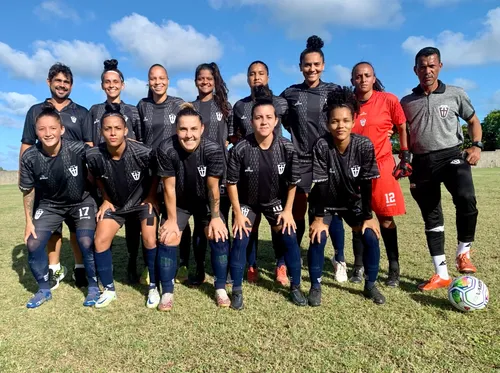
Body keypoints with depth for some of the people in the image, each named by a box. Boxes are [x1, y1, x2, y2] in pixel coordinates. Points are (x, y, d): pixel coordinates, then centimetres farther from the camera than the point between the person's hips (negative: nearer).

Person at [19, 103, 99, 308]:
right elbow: (28, 190, -4)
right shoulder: (29, 157, -19)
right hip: (49, 205, 3)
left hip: (81, 202, -2)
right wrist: (29, 221, -2)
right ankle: (44, 289, 19)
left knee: (86, 243, -17)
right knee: (33, 244, -5)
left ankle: (93, 287, 7)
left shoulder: (79, 149, -27)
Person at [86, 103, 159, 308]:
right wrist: (106, 199, 3)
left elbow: (156, 174, -7)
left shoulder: (143, 153, -29)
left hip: (143, 200, -3)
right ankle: (109, 289, 13)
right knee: (100, 241, -6)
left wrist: (151, 197, -7)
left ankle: (153, 287, 7)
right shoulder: (94, 156, -21)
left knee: (150, 241, -14)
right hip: (115, 203, 3)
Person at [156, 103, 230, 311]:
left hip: (206, 202, 0)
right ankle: (167, 292, 9)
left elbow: (213, 188, -19)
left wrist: (215, 217, -13)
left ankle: (220, 288, 10)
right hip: (178, 203, 0)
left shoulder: (213, 150, -29)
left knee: (219, 238, -9)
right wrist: (172, 219, -12)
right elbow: (169, 188, -19)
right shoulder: (166, 150, -28)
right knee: (167, 241, -8)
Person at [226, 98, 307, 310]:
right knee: (240, 240, -9)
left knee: (289, 238, -5)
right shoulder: (240, 149, -24)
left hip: (276, 201, 1)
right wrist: (238, 213, -12)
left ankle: (295, 287, 13)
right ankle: (237, 290, 7)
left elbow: (292, 182, -6)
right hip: (247, 202, -1)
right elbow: (231, 183, -13)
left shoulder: (287, 148, -20)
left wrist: (288, 210, -5)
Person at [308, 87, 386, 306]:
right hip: (324, 201, -2)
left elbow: (366, 184, -17)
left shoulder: (364, 146, -23)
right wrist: (318, 218, -23)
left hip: (353, 201, 2)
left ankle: (370, 285, 12)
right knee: (318, 238, -18)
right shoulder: (321, 146, -27)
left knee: (371, 237, -10)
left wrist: (368, 217, -14)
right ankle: (315, 287, 2)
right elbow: (320, 185, -24)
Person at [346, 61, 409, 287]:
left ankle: (394, 268, 15)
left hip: (381, 166, -2)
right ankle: (358, 266, 18)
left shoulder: (388, 100, -3)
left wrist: (405, 154, 3)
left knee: (386, 218, 1)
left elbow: (402, 127, 8)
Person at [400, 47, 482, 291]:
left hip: (451, 155, -2)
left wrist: (476, 146, -3)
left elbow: (473, 121, 14)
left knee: (466, 199, -29)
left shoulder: (455, 94, 5)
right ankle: (441, 273, 17)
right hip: (422, 162, 2)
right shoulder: (406, 103, 8)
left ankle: (463, 253, -3)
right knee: (431, 217, 6)